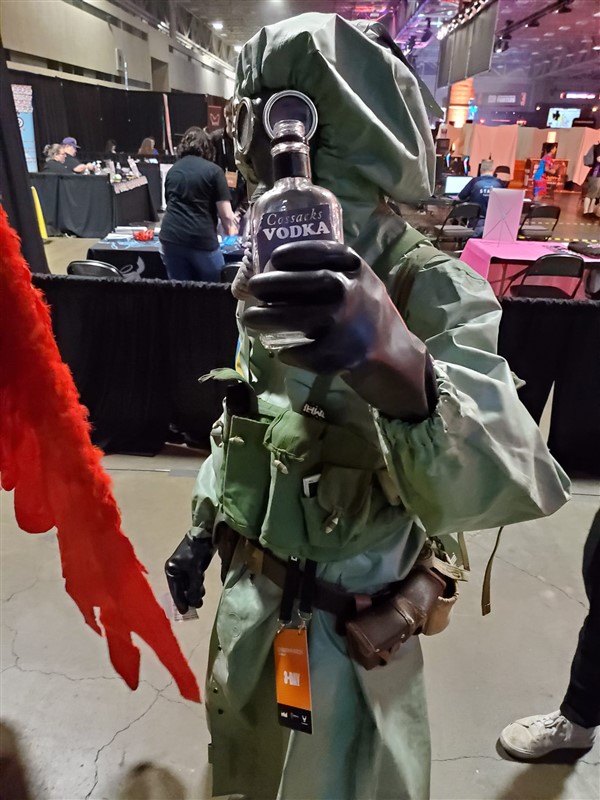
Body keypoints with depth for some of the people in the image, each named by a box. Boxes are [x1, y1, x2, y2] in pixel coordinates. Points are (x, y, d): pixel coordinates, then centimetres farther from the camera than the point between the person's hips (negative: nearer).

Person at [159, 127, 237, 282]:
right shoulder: (213, 170, 2)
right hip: (202, 239, -4)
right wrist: (230, 231, 19)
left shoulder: (172, 170, 18)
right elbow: (226, 215, -2)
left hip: (171, 237, 5)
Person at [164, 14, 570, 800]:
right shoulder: (277, 271, -2)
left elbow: (519, 483, -40)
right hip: (249, 598, 6)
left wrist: (400, 370, -60)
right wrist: (202, 527, 12)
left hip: (348, 631, -6)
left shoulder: (435, 290, -24)